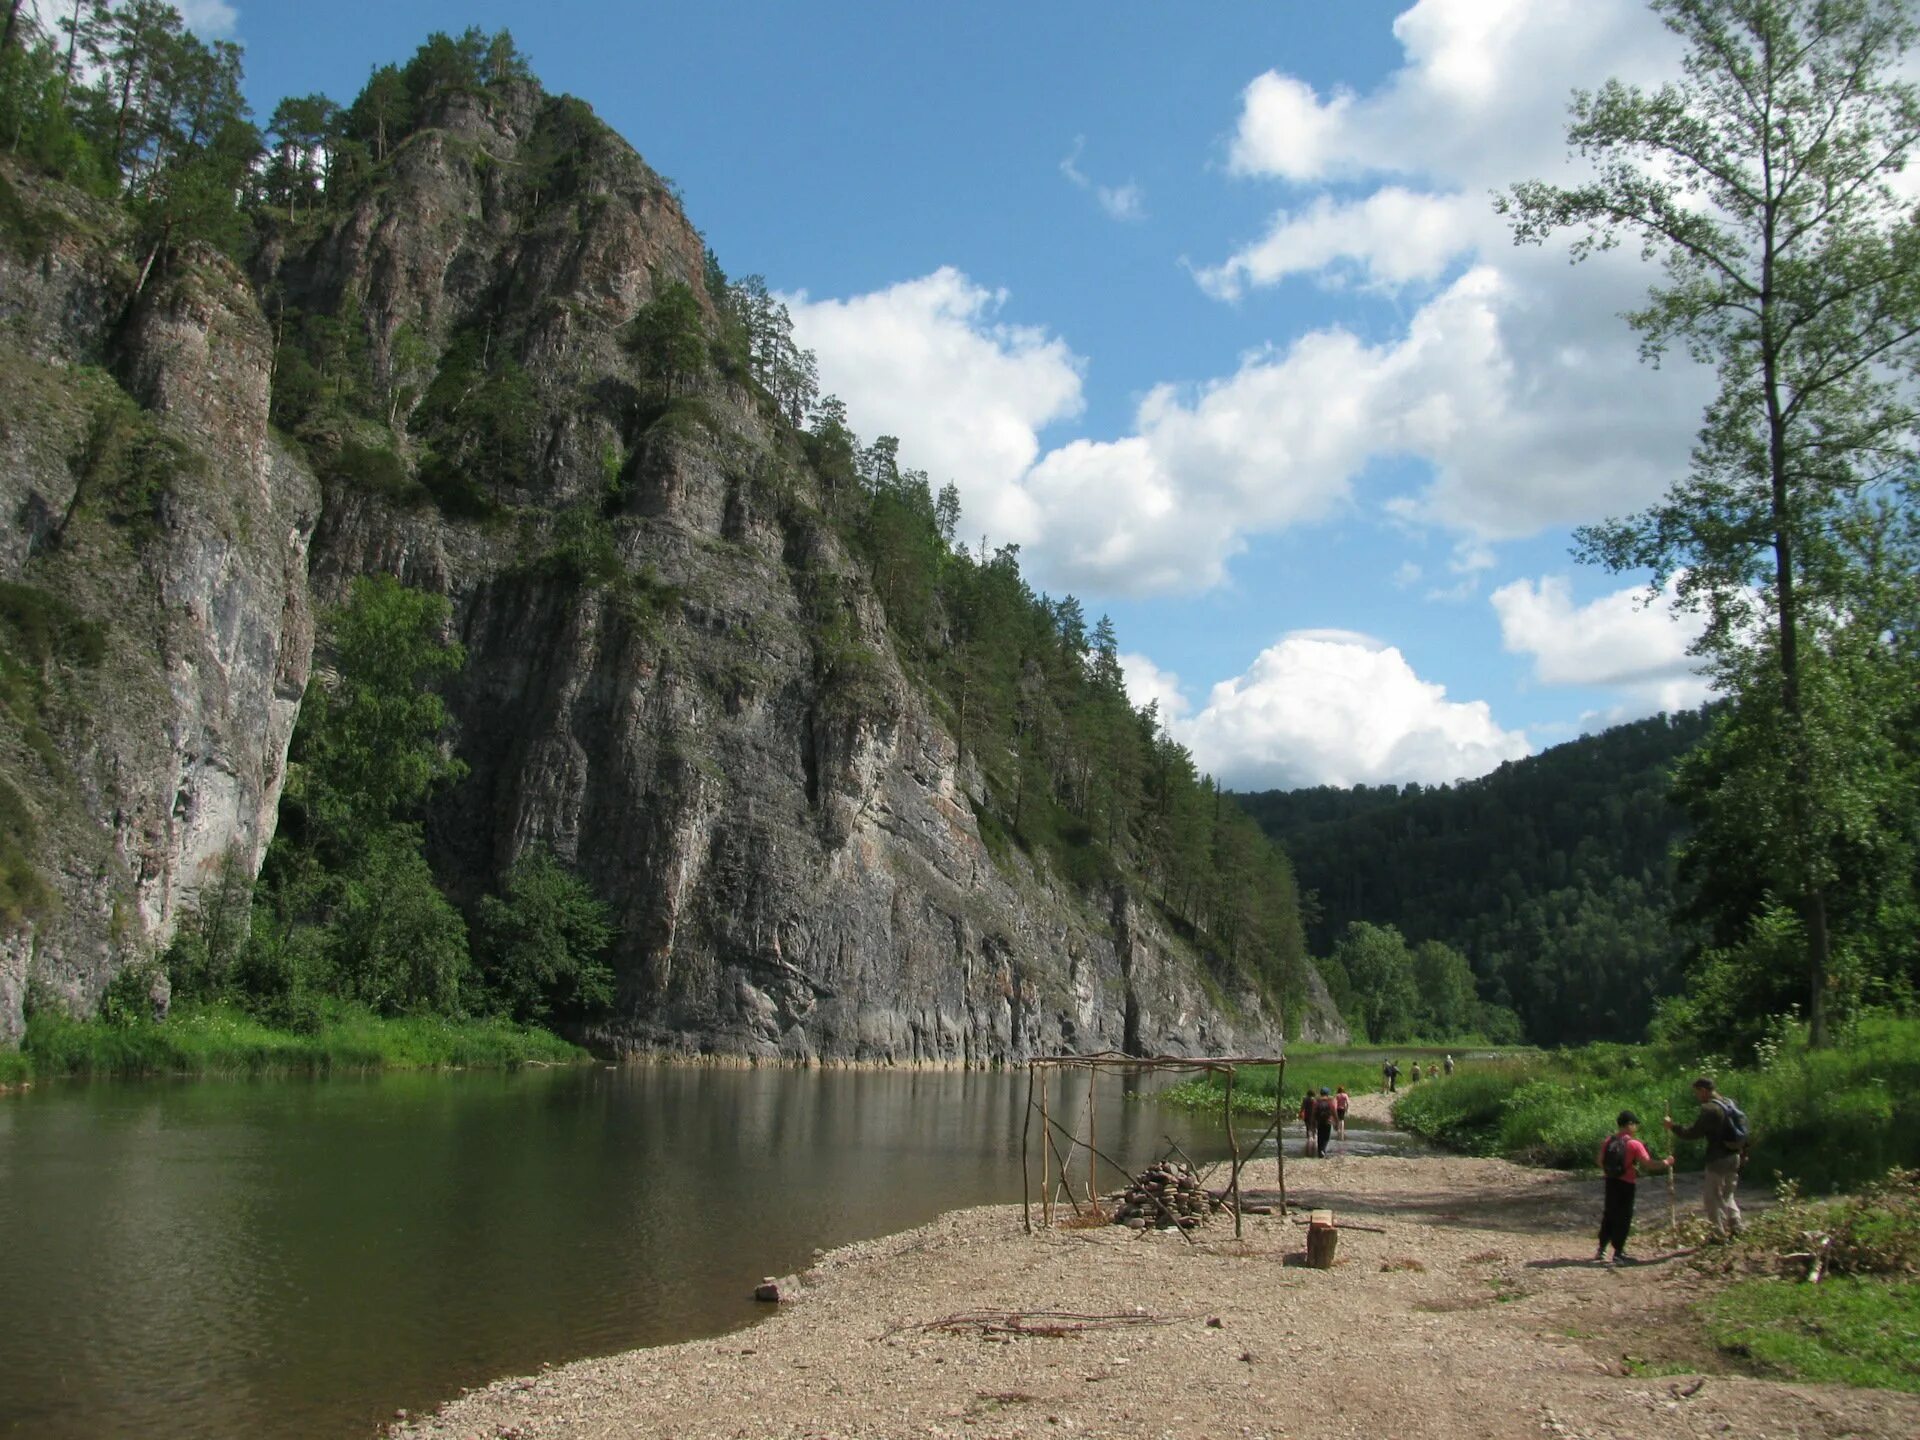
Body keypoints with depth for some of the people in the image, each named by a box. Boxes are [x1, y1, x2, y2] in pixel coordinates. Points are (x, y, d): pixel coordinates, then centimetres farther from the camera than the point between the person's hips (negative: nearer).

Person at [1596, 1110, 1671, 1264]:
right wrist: (1665, 1162, -4)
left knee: (1609, 1214, 15)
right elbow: (1648, 1163, -18)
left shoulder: (1608, 1141, 1)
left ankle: (1601, 1250, 19)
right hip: (1627, 1184, -5)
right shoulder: (1635, 1144, -15)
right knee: (1624, 1217, 4)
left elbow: (1601, 1162, 6)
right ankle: (1618, 1253, 6)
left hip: (1611, 1182, 5)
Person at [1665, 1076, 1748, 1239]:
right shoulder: (1729, 1104, 10)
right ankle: (1736, 1229, 21)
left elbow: (1693, 1133, -18)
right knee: (1727, 1195, 22)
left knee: (1713, 1196, 1)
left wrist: (1673, 1127, -5)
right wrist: (1743, 1153, 20)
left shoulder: (1710, 1109, -18)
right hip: (1734, 1157, 9)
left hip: (1719, 1158, -9)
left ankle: (1720, 1234, 3)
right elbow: (1742, 1128, 14)